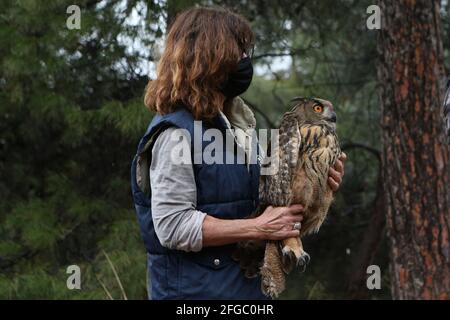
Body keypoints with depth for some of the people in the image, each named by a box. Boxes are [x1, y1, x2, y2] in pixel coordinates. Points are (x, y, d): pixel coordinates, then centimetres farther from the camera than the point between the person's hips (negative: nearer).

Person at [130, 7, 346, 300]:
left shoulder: (234, 123, 10)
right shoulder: (178, 132, -17)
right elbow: (173, 226, -23)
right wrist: (259, 228, -21)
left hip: (245, 283, 9)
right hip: (195, 289, -9)